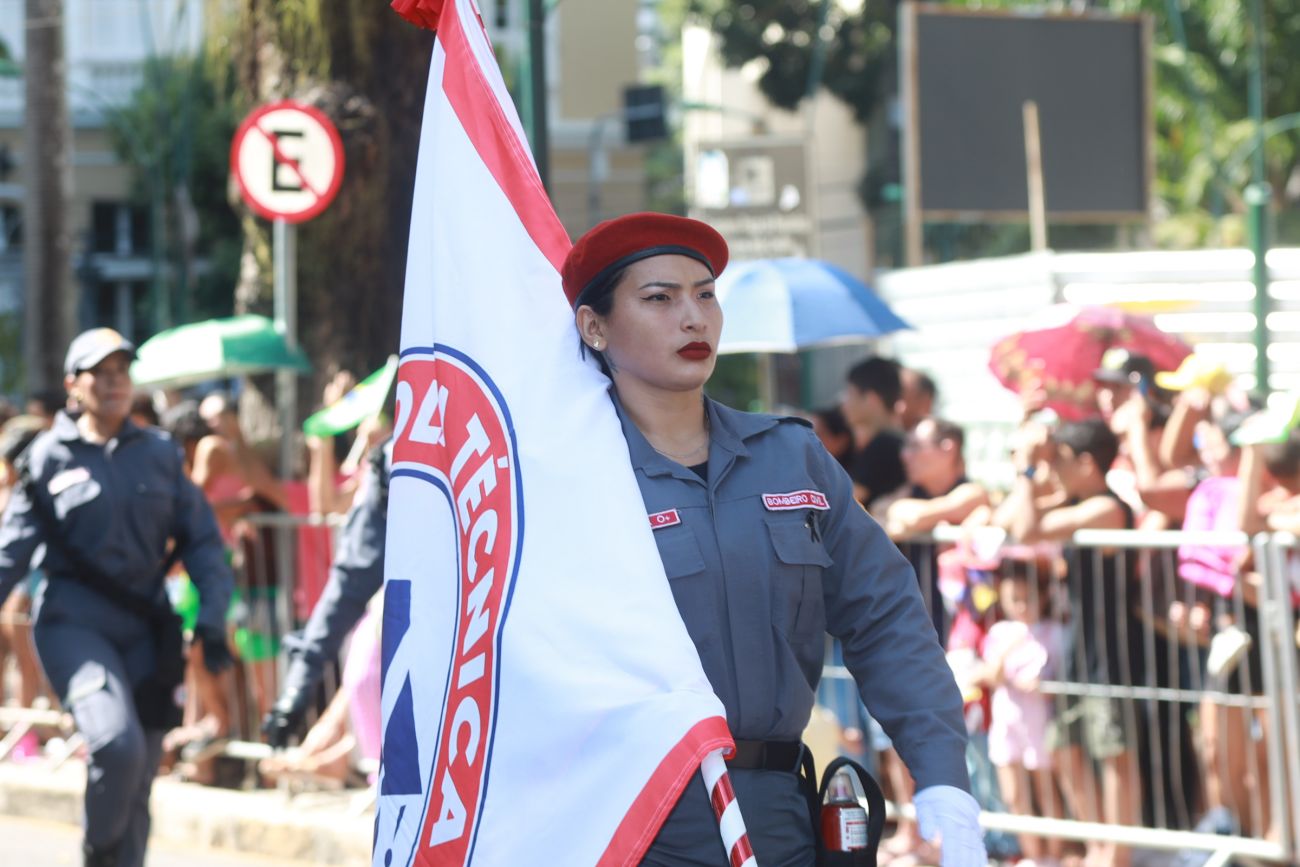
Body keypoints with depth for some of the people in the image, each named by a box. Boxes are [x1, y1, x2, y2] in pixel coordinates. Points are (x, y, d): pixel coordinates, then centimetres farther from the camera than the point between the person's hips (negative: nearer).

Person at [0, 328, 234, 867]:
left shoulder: (159, 454, 9)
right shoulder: (49, 457, 2)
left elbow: (200, 540, 9)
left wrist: (212, 618, -3)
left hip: (146, 629, 4)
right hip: (74, 623, -4)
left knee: (139, 775, 5)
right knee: (117, 741, -24)